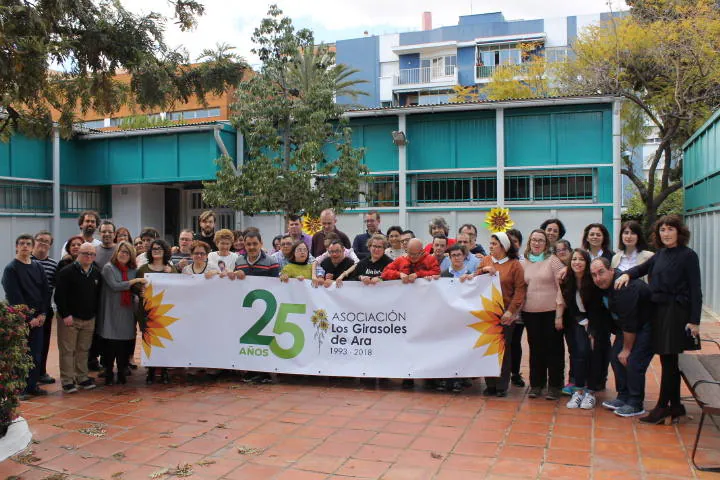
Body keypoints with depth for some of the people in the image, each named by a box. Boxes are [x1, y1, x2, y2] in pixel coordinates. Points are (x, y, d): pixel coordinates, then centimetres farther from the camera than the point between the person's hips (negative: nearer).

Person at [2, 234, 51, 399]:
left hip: (38, 318, 5)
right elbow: (14, 297, -11)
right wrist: (29, 318, -13)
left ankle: (32, 385, 16)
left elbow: (46, 291, 9)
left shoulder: (38, 267, 11)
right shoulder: (11, 269, -5)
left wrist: (43, 314, -2)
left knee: (36, 354, 6)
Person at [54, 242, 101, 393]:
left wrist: (95, 313, 7)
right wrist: (65, 315, -15)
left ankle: (82, 378, 21)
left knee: (83, 350, 12)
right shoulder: (67, 272, -9)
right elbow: (59, 295, -12)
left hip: (89, 319, 5)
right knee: (67, 350, 0)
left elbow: (98, 295, 14)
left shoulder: (97, 273, 9)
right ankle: (67, 381, 7)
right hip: (69, 318, -5)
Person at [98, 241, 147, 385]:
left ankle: (122, 373, 14)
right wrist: (135, 281, -12)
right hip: (112, 312, -3)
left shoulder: (133, 270, 12)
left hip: (127, 311, 4)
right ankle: (108, 373, 10)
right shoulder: (108, 268, -1)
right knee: (110, 343, -2)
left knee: (125, 344, 2)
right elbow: (114, 286, -13)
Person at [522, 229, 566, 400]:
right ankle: (536, 384, 21)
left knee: (554, 349, 4)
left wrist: (559, 314, -12)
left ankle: (555, 386, 14)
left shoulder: (553, 260, -4)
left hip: (551, 312, -4)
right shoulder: (525, 263, 8)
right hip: (530, 313, 4)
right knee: (535, 349, 11)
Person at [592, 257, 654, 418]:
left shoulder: (624, 287, -31)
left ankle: (636, 404, 0)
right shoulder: (603, 285, -3)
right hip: (627, 325, 9)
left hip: (647, 325, -9)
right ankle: (623, 397, 17)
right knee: (616, 356, 5)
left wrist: (626, 349, -18)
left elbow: (629, 323, -27)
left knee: (633, 361, -13)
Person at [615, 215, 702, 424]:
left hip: (676, 311, -7)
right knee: (668, 360, 12)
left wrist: (694, 320, -13)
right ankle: (675, 406, 21)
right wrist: (627, 274, 0)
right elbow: (643, 268, 24)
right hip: (659, 310, 7)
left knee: (668, 359, -3)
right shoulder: (660, 254, 12)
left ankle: (662, 407, 4)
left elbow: (695, 289, -10)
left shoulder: (687, 255, -8)